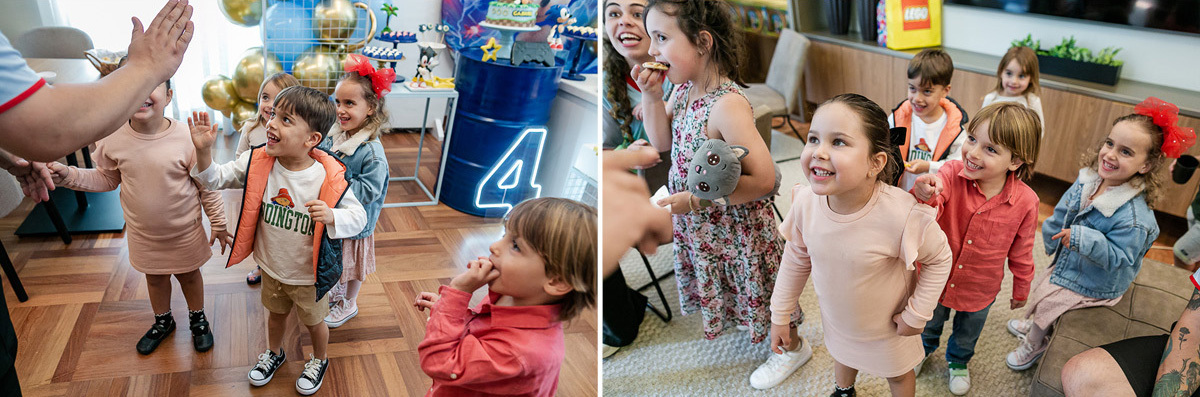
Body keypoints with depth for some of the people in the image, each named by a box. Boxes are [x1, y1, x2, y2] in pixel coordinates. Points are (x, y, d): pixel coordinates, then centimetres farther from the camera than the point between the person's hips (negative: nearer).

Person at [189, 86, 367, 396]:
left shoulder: (329, 178, -28)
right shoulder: (258, 163, -16)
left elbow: (358, 216, -20)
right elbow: (216, 179, -7)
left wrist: (331, 216, -40)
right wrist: (203, 150, -25)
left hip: (309, 275, -4)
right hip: (272, 268, 4)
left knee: (314, 321, 23)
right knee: (276, 313, 31)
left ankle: (319, 360, 52)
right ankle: (274, 352, 60)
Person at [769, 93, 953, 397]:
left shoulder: (902, 214, -39)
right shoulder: (806, 202, -27)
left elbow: (939, 258, -18)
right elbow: (796, 258, -8)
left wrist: (917, 314, -13)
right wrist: (780, 315, 0)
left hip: (888, 327, -3)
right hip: (836, 320, 4)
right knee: (842, 358, 34)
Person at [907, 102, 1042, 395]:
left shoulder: (1025, 202, -23)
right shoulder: (952, 173, -26)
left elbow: (1021, 252, -7)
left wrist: (1021, 290, 7)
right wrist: (924, 197, -65)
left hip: (979, 291, 0)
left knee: (967, 334, 29)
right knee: (928, 323, 29)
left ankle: (958, 362, 62)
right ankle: (925, 349, 63)